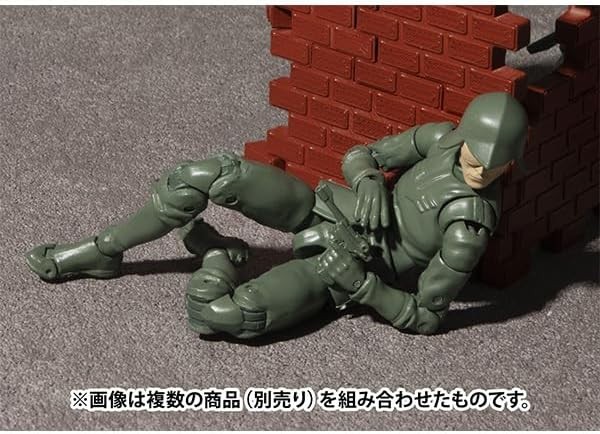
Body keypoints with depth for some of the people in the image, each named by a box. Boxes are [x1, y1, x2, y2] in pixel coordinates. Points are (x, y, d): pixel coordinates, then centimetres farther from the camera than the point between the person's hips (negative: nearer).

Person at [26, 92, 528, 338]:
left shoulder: (468, 233, -27)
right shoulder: (443, 137, -11)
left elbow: (425, 318, -19)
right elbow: (359, 155, 3)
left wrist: (359, 282, -24)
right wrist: (367, 180, -20)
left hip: (336, 270, -5)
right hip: (326, 207, 5)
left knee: (210, 313, -27)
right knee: (206, 176, -18)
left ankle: (218, 257, 11)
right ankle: (104, 251, 5)